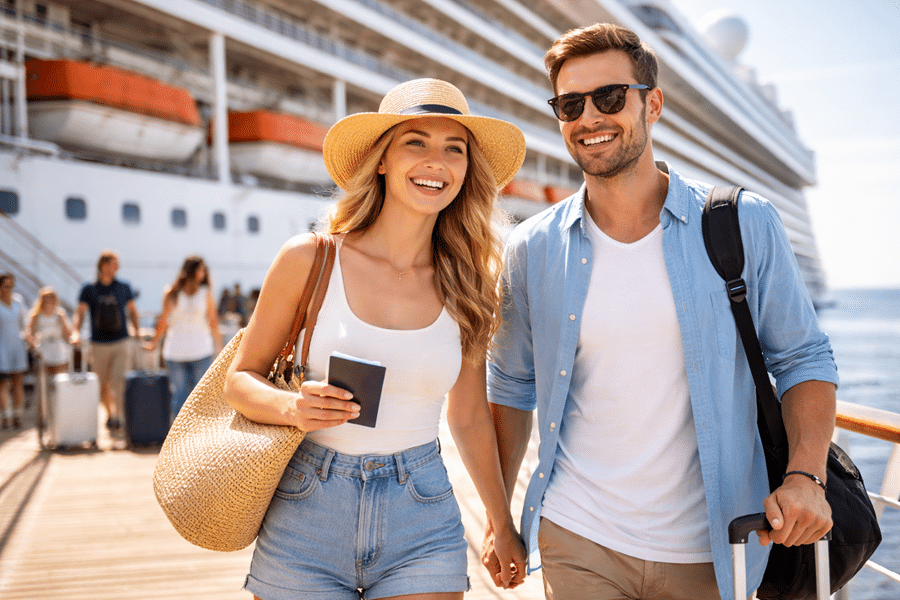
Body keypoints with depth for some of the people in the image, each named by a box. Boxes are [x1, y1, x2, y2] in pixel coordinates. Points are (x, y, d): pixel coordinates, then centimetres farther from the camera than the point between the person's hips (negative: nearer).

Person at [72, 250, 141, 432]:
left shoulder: (124, 287, 7)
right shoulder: (89, 289, 2)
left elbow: (132, 311, 17)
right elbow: (80, 313, -4)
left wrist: (137, 329, 3)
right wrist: (76, 332, -21)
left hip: (121, 343, 0)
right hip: (99, 344, 0)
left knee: (118, 381, -15)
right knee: (103, 384, 10)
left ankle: (119, 416, -15)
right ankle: (109, 414, 29)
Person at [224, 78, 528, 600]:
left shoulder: (467, 287, -2)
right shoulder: (310, 259, -8)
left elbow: (469, 417, 9)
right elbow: (242, 379, 1)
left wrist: (504, 526, 17)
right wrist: (295, 407, -20)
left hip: (421, 530, 1)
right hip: (306, 522, -1)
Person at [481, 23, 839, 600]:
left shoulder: (744, 225, -6)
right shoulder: (533, 250, -2)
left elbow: (804, 358, 0)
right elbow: (513, 386, 7)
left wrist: (805, 475, -15)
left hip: (708, 551, 0)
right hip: (577, 539, 0)